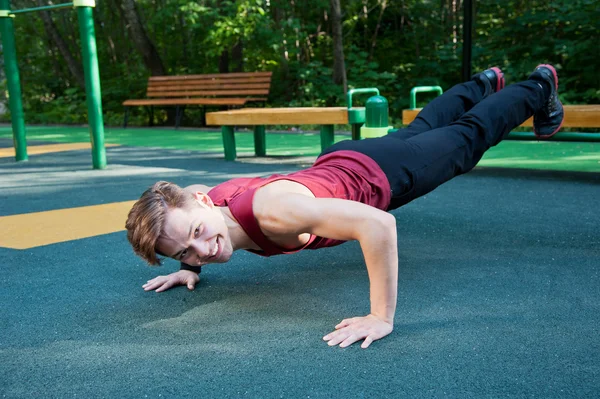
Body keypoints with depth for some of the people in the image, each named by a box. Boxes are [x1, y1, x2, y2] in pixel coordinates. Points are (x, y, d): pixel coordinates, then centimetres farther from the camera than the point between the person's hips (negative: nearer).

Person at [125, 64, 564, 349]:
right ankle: (486, 82, 64)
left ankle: (539, 86, 51)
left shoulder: (270, 210, -47)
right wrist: (190, 268, -1)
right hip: (337, 164, 6)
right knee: (417, 130, 34)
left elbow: (378, 224, -52)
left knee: (467, 138, 21)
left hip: (379, 173, -6)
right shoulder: (206, 198, -25)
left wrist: (381, 318, -49)